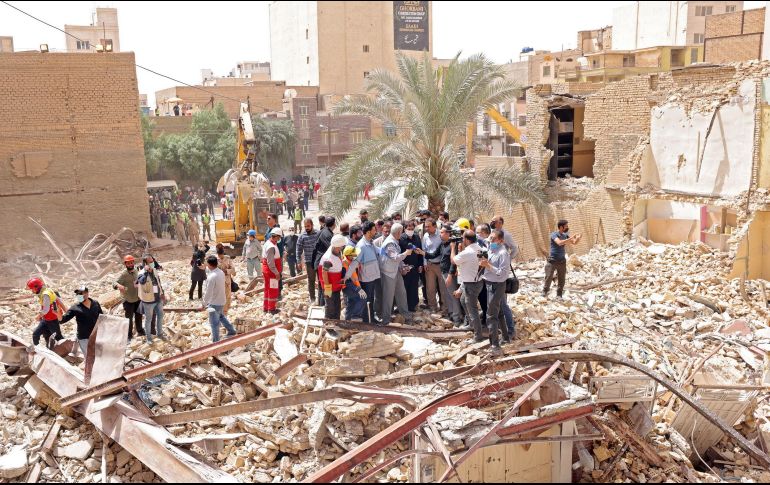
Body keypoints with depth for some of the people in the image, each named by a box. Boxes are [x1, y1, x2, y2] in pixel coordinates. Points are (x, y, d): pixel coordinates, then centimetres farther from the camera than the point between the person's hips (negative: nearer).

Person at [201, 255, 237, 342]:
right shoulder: (221, 272, -3)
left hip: (214, 303, -9)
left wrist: (204, 304, -13)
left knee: (214, 323, 5)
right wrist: (205, 268, 19)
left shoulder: (211, 277, -28)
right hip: (222, 301, 9)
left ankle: (216, 342, 15)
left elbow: (208, 293, -24)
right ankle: (232, 331, 42)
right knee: (221, 316, 32)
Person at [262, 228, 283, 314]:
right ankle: (272, 308, 8)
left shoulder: (267, 243, 10)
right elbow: (270, 262, -25)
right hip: (271, 272, -10)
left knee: (268, 290, 18)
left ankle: (266, 307, 26)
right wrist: (276, 273, -20)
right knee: (273, 290, 1)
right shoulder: (271, 247, -23)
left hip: (266, 271, 10)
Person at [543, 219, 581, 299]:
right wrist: (572, 237, -30)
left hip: (562, 261, 5)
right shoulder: (554, 234, -13)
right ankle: (545, 292, 15)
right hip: (552, 260, -5)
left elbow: (574, 243, 11)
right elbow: (559, 243, -30)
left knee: (562, 279, 7)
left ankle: (559, 295, 18)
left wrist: (578, 238, -11)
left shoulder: (565, 235, 5)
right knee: (549, 277, -2)